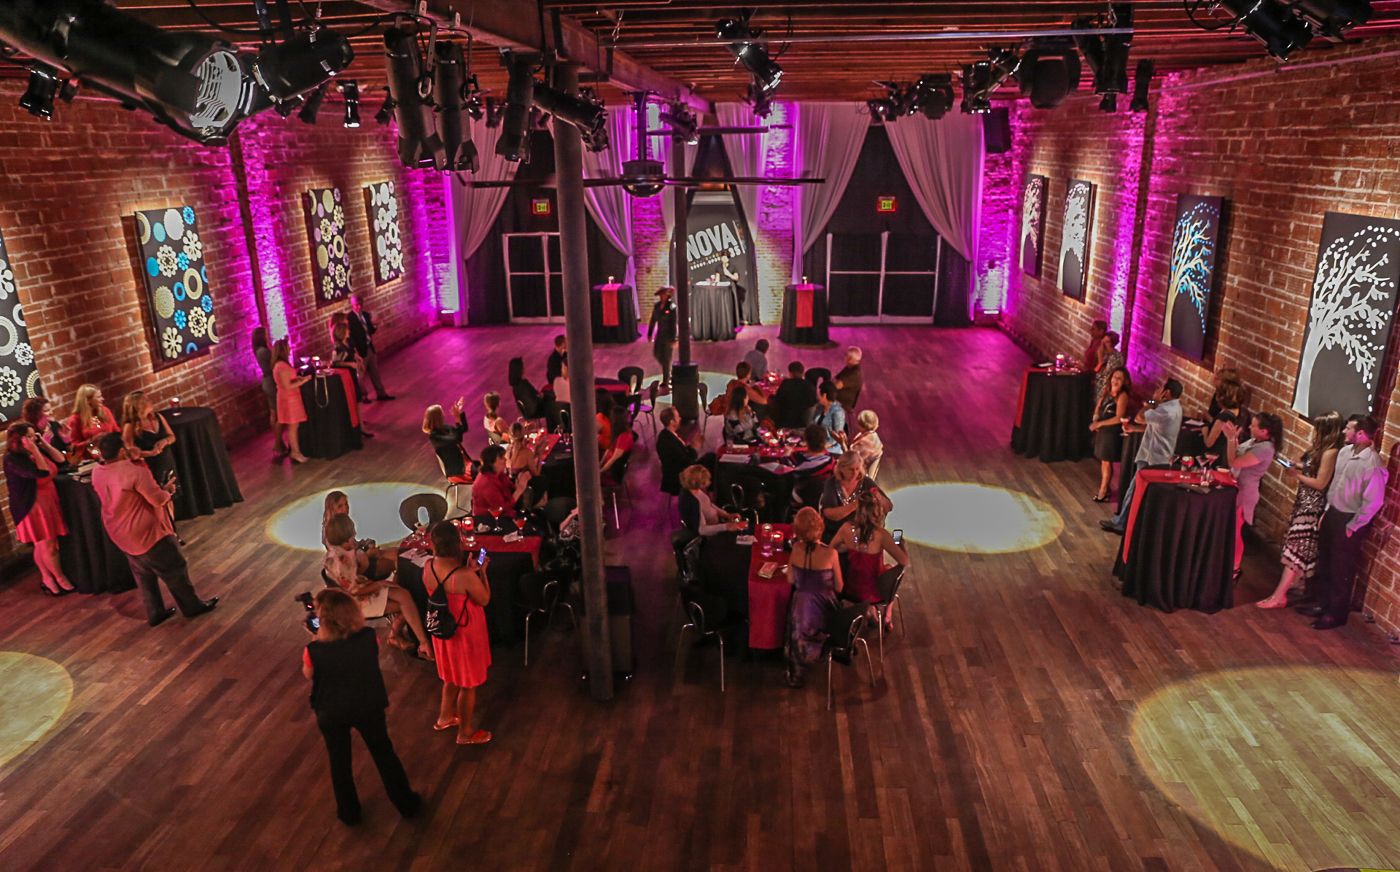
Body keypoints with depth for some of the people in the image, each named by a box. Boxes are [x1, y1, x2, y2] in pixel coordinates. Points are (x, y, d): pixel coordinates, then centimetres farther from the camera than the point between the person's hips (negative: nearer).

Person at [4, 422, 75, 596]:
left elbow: (60, 459, 5)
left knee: (42, 546, 18)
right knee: (48, 546, 4)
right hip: (33, 507, -7)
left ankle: (47, 578, 29)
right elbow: (42, 472, -31)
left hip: (49, 502, 7)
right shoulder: (13, 459, -22)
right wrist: (34, 450, -26)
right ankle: (60, 579, 20)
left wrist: (44, 444, -4)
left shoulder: (36, 449, 1)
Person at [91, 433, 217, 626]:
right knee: (174, 569, 9)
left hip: (119, 534, 8)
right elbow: (159, 499, -23)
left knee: (143, 574, 21)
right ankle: (193, 606, 20)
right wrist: (168, 490, -2)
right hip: (146, 532, -8)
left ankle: (155, 613, 29)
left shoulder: (97, 474, -3)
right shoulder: (135, 471, -27)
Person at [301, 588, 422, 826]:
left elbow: (308, 674, -6)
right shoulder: (369, 638, -23)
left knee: (339, 761, 24)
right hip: (369, 708, 1)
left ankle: (349, 813, 41)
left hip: (331, 714, -1)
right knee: (384, 754, 22)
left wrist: (315, 640, -4)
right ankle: (407, 804, 36)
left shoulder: (314, 650, -29)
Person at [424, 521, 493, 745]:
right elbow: (484, 600, -16)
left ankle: (445, 717, 49)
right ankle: (466, 733, 32)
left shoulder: (429, 567, -13)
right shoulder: (465, 576, -33)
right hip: (465, 632, -7)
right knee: (468, 684, 14)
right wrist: (481, 572, -8)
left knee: (452, 676, 30)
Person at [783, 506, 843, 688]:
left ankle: (795, 672, 45)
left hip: (800, 609, 2)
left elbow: (791, 580, -3)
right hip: (823, 610, -2)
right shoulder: (830, 553, -25)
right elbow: (839, 587, -10)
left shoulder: (796, 548, -18)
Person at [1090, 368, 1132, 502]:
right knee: (1102, 460, 12)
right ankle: (1104, 487, 23)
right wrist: (1095, 421, -6)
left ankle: (1103, 491, 8)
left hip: (1112, 431, -7)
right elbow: (1099, 409, 13)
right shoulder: (1106, 391, 6)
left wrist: (1100, 423, -19)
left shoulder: (1123, 396, -16)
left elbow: (1118, 418, -20)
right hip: (1102, 430, 7)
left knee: (1107, 461, 0)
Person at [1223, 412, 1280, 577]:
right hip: (1236, 488, 9)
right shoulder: (1254, 440, 3)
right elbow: (1235, 455, 10)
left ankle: (1234, 569, 18)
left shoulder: (1264, 449, -25)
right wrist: (1233, 438, -3)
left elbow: (1234, 462, -27)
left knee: (1234, 532, 3)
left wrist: (1231, 439, -23)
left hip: (1244, 493, -9)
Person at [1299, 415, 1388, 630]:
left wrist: (1352, 526, -15)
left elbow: (1373, 501, -23)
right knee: (1324, 563, 19)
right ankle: (1323, 604, 36)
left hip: (1350, 520, -8)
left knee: (1342, 570, 7)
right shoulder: (1344, 452, 1)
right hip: (1333, 514, 8)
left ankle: (1336, 614, 23)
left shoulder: (1373, 463, -24)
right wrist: (1326, 511, 14)